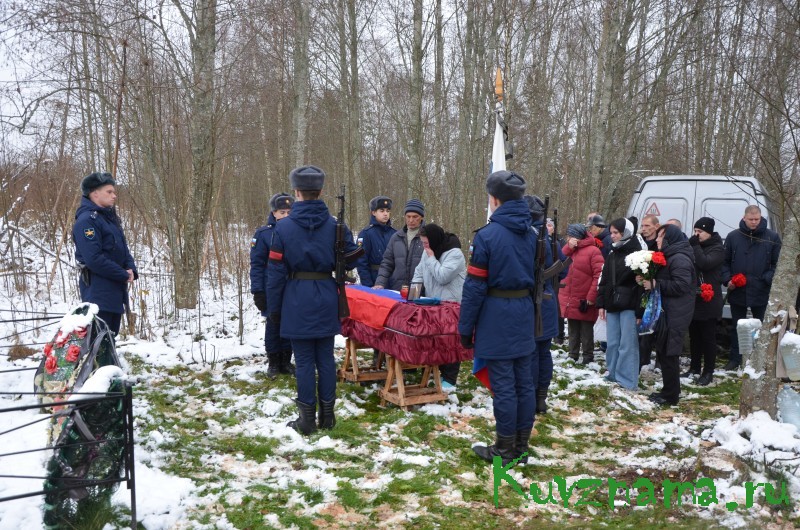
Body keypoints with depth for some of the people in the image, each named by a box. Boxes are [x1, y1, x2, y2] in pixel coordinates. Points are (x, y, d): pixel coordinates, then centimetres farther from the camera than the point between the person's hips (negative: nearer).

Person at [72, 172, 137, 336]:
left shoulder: (109, 217, 14)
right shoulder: (86, 220, -15)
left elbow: (123, 248, 17)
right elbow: (94, 259, -22)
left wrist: (131, 269, -3)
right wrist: (124, 275, -15)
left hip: (115, 290, 9)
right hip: (98, 291, -9)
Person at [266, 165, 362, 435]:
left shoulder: (283, 227, -7)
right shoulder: (335, 225, -2)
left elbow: (275, 272, -6)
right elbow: (349, 260, 4)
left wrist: (273, 308, 3)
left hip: (297, 301, -2)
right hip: (326, 300, 2)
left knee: (304, 360, 4)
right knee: (326, 358, 10)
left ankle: (307, 420, 12)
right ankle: (327, 417, 19)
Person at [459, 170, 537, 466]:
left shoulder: (487, 235, -13)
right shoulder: (530, 234, 8)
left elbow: (475, 287, -13)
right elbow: (536, 275, 10)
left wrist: (465, 328, -7)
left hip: (497, 316, -7)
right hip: (524, 314, 7)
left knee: (503, 385, 1)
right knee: (524, 382, 12)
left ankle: (504, 450, 11)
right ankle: (521, 445, 23)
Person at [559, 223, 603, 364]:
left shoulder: (593, 251, -11)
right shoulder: (569, 250, 13)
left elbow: (599, 275, -16)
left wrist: (591, 297, -18)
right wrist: (569, 247, -7)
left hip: (584, 302, -6)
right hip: (570, 300, 6)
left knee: (586, 331, 4)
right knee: (573, 331, 15)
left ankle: (588, 358, 12)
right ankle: (572, 356, 23)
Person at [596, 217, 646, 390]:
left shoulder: (637, 252, -7)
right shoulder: (612, 254, 15)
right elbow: (604, 280, 18)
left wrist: (640, 310, -16)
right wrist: (601, 304, 11)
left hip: (629, 306, -7)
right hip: (612, 304, 7)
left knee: (627, 344, -4)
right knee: (612, 343, 12)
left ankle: (627, 381, 1)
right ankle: (613, 374, 23)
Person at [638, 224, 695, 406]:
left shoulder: (680, 259, -14)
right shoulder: (669, 256, 18)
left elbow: (681, 286, -24)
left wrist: (655, 284, -20)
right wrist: (646, 280, 4)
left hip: (675, 315, -10)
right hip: (666, 311, 10)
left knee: (669, 354, -5)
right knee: (663, 352, 14)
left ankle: (670, 395, 3)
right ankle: (669, 391, 24)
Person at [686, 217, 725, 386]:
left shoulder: (717, 249, -8)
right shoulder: (695, 245, 12)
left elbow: (705, 263, -25)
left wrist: (695, 246, -19)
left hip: (708, 301, -7)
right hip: (693, 299, 7)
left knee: (708, 337, 1)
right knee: (694, 336, 14)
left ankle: (708, 372, 8)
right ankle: (695, 367, 26)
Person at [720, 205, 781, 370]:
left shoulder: (772, 237, -2)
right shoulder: (733, 237, 2)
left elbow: (777, 263, 2)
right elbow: (725, 262, 8)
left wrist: (769, 278, -14)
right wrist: (727, 279, -5)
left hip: (761, 292, -1)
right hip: (737, 292, 1)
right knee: (736, 326, 12)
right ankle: (735, 359, 24)